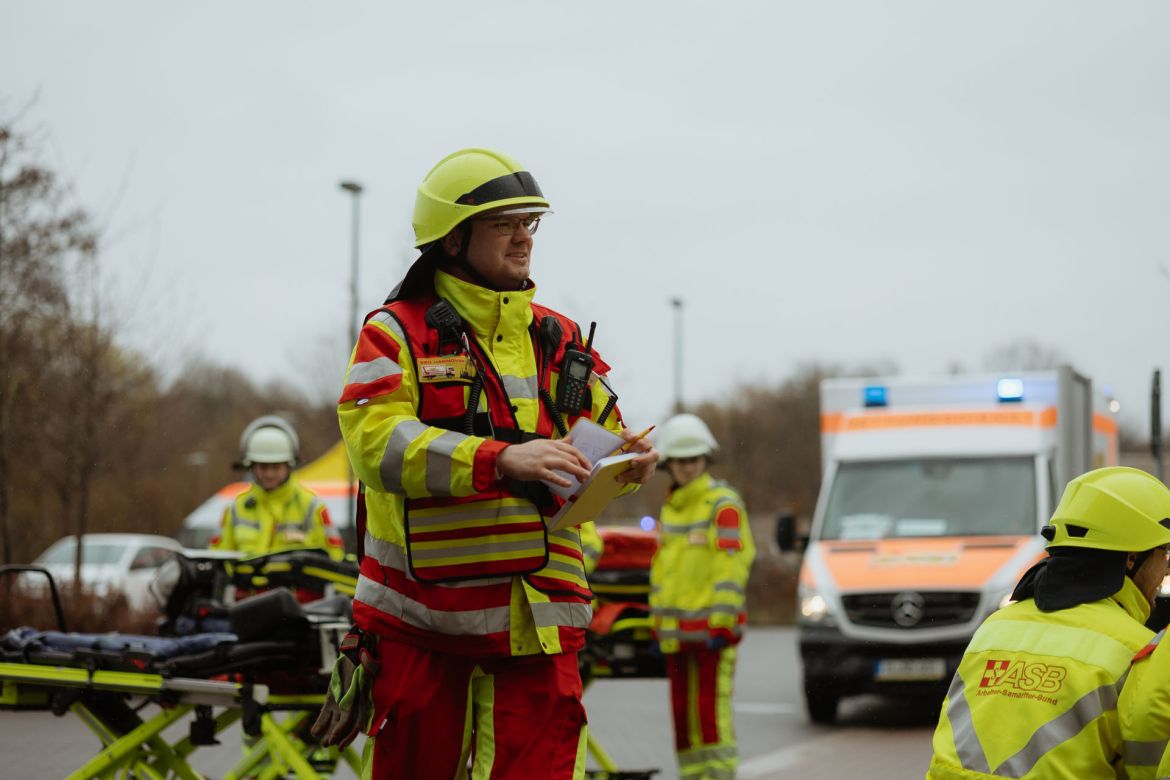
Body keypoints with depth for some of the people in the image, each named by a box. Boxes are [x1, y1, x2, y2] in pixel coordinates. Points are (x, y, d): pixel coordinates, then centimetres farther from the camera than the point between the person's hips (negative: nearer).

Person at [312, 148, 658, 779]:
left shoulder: (558, 340, 15)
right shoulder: (398, 333, 0)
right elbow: (375, 441, -15)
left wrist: (628, 461, -8)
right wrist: (502, 458, -26)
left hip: (535, 616, 3)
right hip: (418, 612, -3)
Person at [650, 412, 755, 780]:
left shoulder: (723, 504, -6)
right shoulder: (669, 508, 18)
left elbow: (732, 565, -13)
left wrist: (722, 623, -18)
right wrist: (657, 623, 19)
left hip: (711, 629, -8)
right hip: (675, 632, 8)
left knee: (711, 709, -11)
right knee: (682, 712, 9)